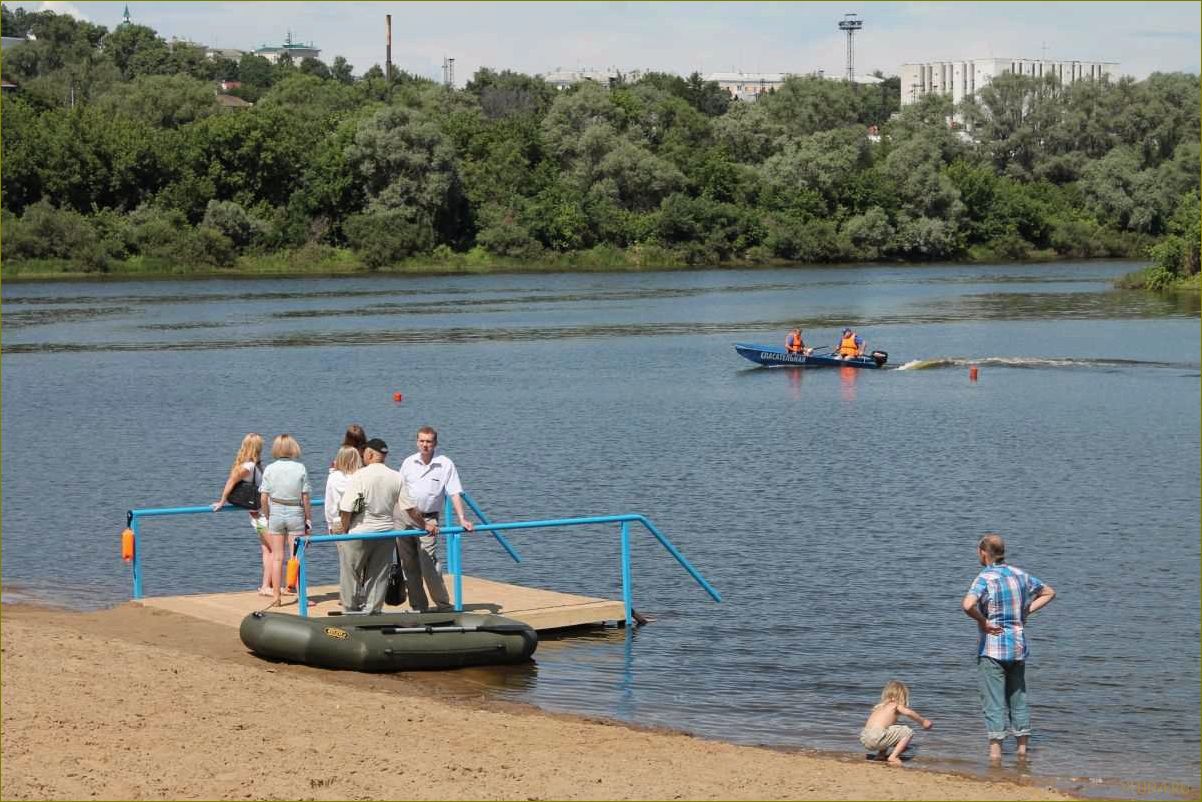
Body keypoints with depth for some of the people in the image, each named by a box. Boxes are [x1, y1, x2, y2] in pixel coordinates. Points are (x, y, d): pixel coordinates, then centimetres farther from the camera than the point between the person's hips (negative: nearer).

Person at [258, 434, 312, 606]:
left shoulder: (270, 469, -5)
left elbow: (263, 498, -6)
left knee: (277, 557, 8)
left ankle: (276, 595, 11)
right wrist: (309, 519, 3)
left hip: (275, 514, 1)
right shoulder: (300, 469, -7)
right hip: (296, 514, -1)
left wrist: (267, 517, 8)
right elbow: (305, 498, -7)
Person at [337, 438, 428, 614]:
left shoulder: (359, 476, -12)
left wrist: (344, 531, 1)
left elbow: (346, 509, -14)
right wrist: (424, 525, 15)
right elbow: (410, 509, 1)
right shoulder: (397, 478, -1)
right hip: (385, 533, 4)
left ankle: (351, 612, 11)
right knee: (378, 577, 11)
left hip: (359, 533, -4)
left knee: (351, 576, 8)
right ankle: (372, 611, 13)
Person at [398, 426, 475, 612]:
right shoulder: (408, 462, 8)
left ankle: (443, 605, -7)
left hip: (428, 520, -4)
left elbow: (454, 493, -6)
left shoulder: (445, 464, -2)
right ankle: (417, 605, 18)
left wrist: (462, 519, -15)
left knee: (428, 565, -15)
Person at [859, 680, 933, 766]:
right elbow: (909, 712, -13)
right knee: (908, 732, 1)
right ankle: (893, 757, -7)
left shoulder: (880, 706, 26)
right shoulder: (895, 705, 5)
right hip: (876, 739, -8)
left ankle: (881, 754, 22)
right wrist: (922, 721, 2)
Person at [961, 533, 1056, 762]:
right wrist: (1025, 611, 11)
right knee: (1018, 698, 15)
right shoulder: (1020, 575, 7)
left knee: (993, 702, -2)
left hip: (992, 647, -6)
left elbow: (968, 605, -31)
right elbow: (1049, 592, 19)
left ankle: (995, 749, -4)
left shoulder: (985, 578, -13)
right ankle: (1022, 748, 19)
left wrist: (983, 622, -14)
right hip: (1018, 646, 6)